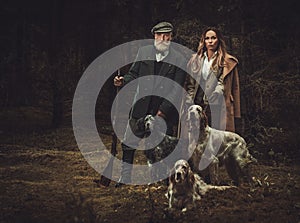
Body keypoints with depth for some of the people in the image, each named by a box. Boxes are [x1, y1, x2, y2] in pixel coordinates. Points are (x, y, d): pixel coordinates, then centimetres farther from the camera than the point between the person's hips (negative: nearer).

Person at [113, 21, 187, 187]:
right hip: (141, 108, 3)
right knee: (128, 145, 4)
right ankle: (125, 180, 17)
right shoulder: (143, 52, 8)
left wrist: (163, 110, -14)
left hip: (165, 112, -3)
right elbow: (134, 74, 12)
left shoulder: (179, 60, -2)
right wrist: (123, 81, -10)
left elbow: (177, 89, -6)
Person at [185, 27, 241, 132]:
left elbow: (234, 88, 6)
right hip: (198, 107, 3)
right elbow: (189, 84, 16)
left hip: (218, 108, -2)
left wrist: (236, 114, 2)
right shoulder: (195, 60, 16)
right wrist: (189, 105, 4)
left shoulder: (228, 62, 6)